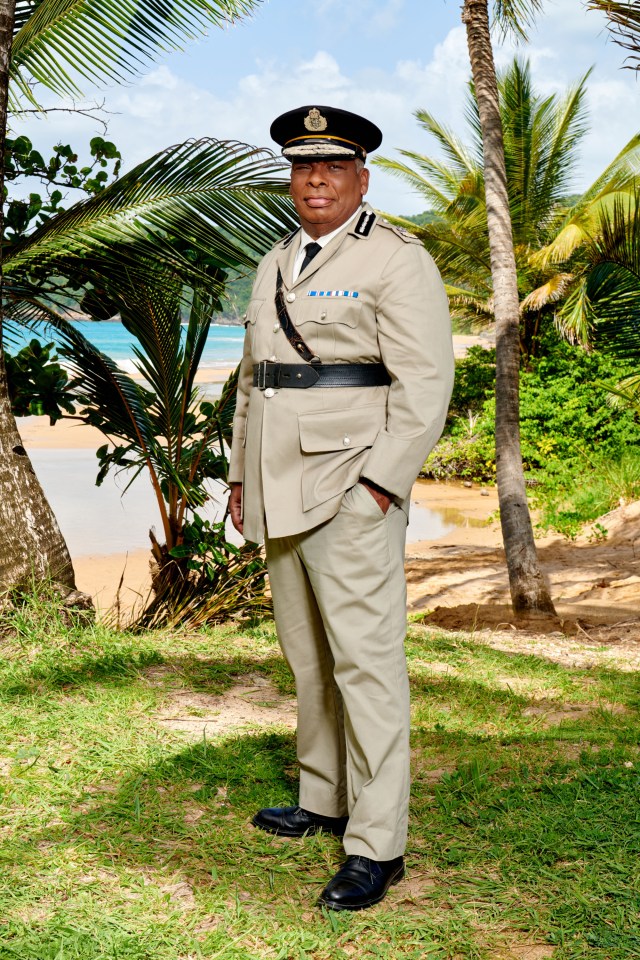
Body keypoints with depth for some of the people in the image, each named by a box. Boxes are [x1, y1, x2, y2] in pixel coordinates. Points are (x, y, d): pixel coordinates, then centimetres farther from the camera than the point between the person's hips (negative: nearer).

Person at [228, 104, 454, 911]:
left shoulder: (396, 261, -6)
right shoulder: (276, 267, 18)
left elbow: (425, 383, -12)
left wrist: (380, 484, -17)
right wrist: (240, 473, 18)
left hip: (354, 491, -8)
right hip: (281, 496, 8)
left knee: (365, 659, -7)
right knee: (308, 657, 15)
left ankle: (376, 846, -2)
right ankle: (323, 800, 29)